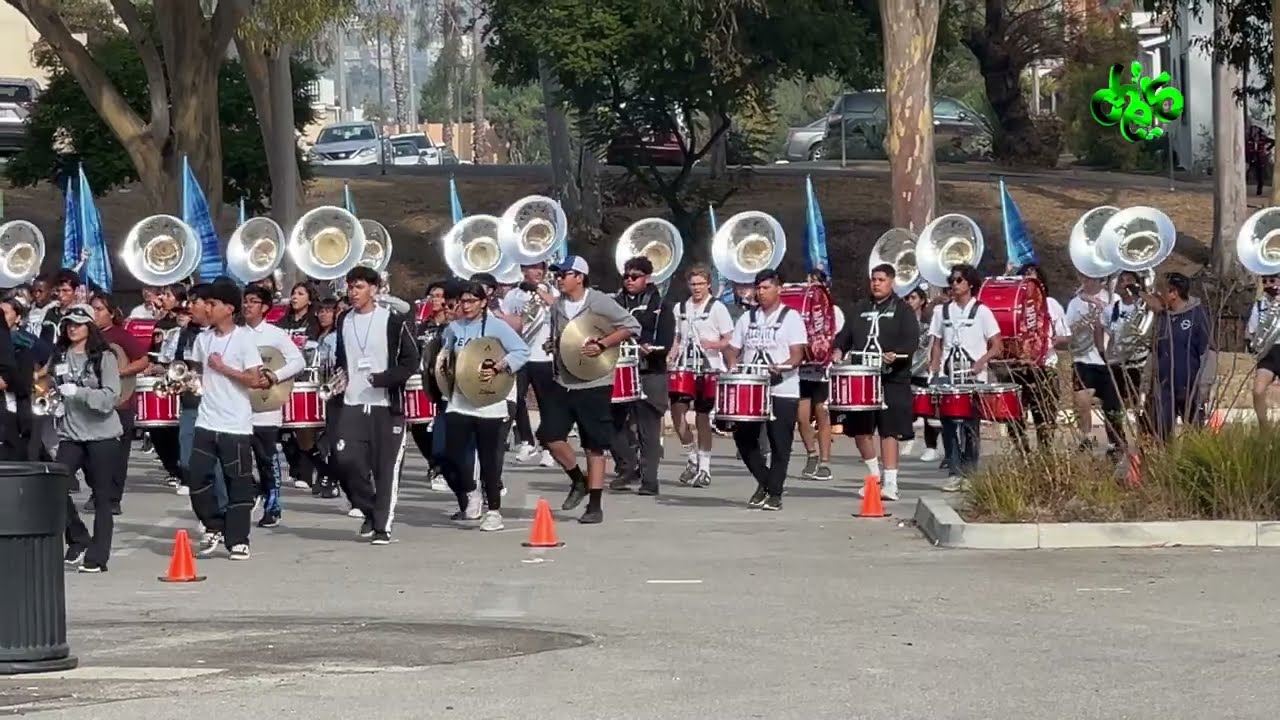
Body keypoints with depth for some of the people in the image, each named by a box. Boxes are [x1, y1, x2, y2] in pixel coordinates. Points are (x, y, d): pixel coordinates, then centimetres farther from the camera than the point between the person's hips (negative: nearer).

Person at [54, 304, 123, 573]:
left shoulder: (104, 358, -5)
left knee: (102, 497, -1)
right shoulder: (60, 357, 8)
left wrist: (78, 392, -23)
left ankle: (97, 557, 5)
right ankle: (78, 540, 9)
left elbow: (111, 397, -13)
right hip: (70, 434, 4)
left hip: (102, 433, -4)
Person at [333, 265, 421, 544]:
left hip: (387, 405, -4)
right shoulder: (344, 321, 11)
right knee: (346, 459, -9)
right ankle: (369, 510, 13)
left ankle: (383, 526, 4)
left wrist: (383, 378, -17)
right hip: (352, 404, 4)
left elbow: (411, 361, -5)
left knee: (386, 467, -3)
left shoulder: (394, 320, -5)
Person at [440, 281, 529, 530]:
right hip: (460, 403, 4)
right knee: (456, 455, -3)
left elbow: (522, 351, -11)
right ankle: (469, 493, 25)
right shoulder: (454, 328, 8)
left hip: (489, 404, -4)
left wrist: (497, 369, -20)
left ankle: (494, 511, 11)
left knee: (489, 460, 0)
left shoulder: (496, 326, -6)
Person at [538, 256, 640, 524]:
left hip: (594, 384, -6)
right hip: (563, 382, 6)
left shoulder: (599, 303, -11)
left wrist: (602, 344, -18)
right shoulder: (557, 305, 7)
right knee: (549, 435, -3)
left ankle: (595, 505, 7)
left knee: (594, 447, 1)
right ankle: (579, 481, 19)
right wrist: (553, 344, 5)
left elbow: (632, 326, -11)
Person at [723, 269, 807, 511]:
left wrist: (780, 368, -26)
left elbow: (797, 354, -7)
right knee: (743, 437, 1)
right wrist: (733, 364, -6)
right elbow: (732, 348, 16)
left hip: (782, 392, -5)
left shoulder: (791, 318, 0)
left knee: (779, 444, -3)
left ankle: (775, 493, 4)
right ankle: (764, 481, 19)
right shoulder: (747, 318, 13)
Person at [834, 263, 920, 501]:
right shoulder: (860, 309, 17)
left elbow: (912, 340, -8)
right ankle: (875, 475, 24)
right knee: (859, 429, 6)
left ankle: (890, 483, -6)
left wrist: (896, 354, -26)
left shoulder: (902, 309, 2)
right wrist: (839, 350, -4)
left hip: (892, 379, -5)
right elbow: (845, 335, 18)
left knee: (889, 430, -7)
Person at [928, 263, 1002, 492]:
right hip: (947, 376, 3)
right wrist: (933, 370, 3)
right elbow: (937, 345, 16)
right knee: (949, 424, -3)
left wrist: (980, 362, -16)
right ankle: (955, 473, 1)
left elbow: (996, 347, 0)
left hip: (973, 377, -3)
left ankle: (969, 473, 5)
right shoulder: (942, 312, 13)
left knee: (970, 425, -3)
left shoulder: (981, 312, 2)